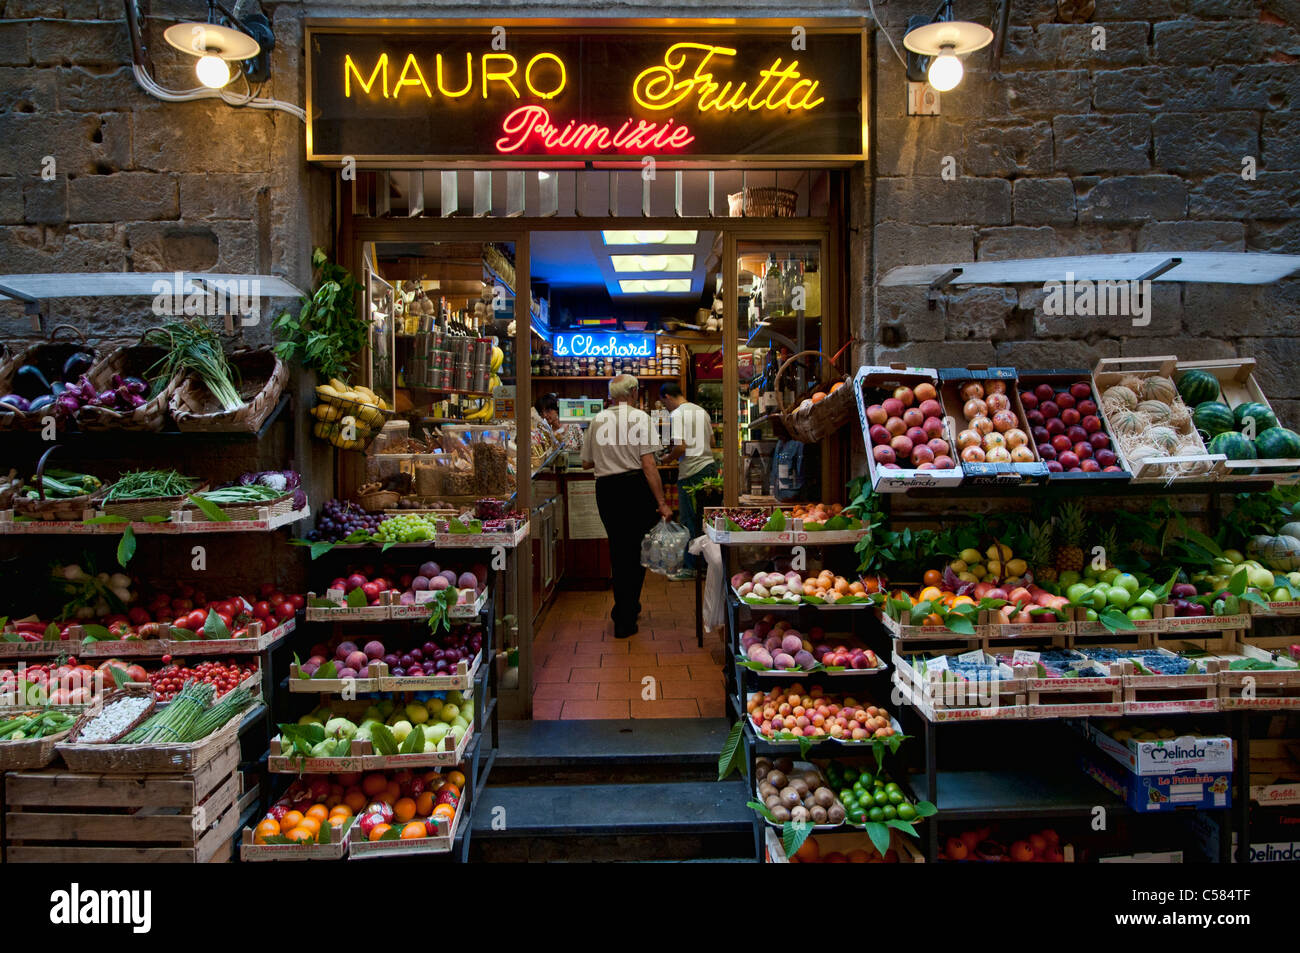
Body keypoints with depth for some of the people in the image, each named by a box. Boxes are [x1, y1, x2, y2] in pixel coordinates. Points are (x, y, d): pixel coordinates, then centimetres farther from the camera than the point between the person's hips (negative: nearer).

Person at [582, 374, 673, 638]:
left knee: (617, 551, 16)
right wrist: (661, 503, -13)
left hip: (606, 490, 4)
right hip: (635, 487, -4)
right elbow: (648, 463, -13)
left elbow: (586, 463, 13)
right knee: (637, 552, 6)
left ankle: (626, 609, 28)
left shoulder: (597, 420, 7)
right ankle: (625, 618, 5)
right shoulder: (639, 417, -6)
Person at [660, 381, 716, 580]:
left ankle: (690, 567, 5)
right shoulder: (702, 411, 14)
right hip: (709, 466, 8)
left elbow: (680, 447, -18)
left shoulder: (676, 415, -10)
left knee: (689, 521, 0)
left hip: (691, 472, -8)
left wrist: (668, 457, 0)